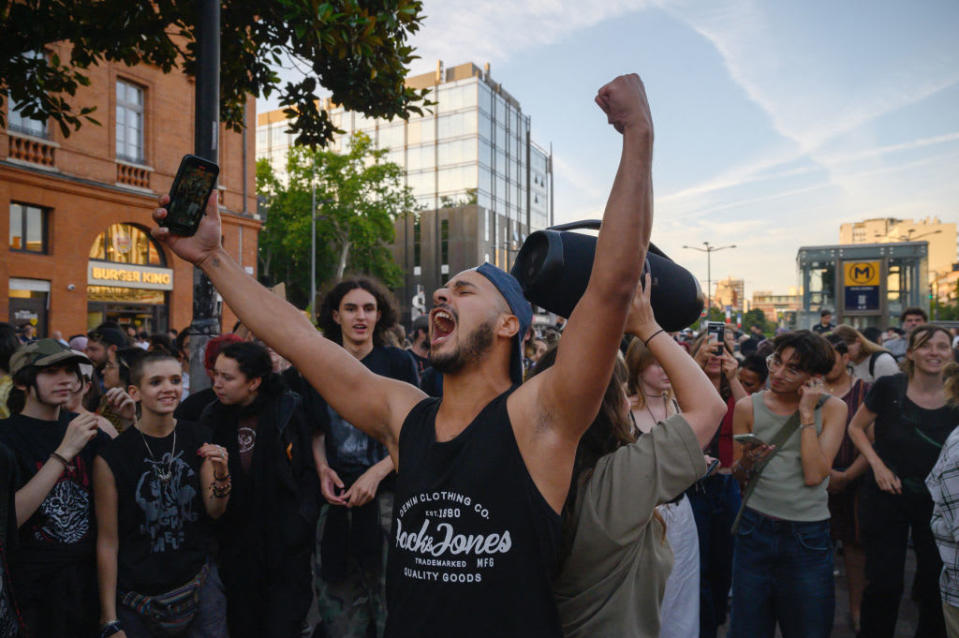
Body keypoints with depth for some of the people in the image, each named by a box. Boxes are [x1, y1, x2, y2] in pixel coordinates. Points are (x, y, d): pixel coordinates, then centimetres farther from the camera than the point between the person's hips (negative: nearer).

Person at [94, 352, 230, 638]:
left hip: (200, 584, 3)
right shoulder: (111, 456, -13)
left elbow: (215, 512, 0)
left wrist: (221, 474, -20)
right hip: (137, 596, -2)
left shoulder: (200, 440, -4)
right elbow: (107, 541, -8)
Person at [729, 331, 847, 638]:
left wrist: (807, 413, -14)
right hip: (755, 529, 1)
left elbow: (814, 475, -14)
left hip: (808, 535, 0)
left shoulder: (832, 408, -3)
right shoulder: (748, 407, -2)